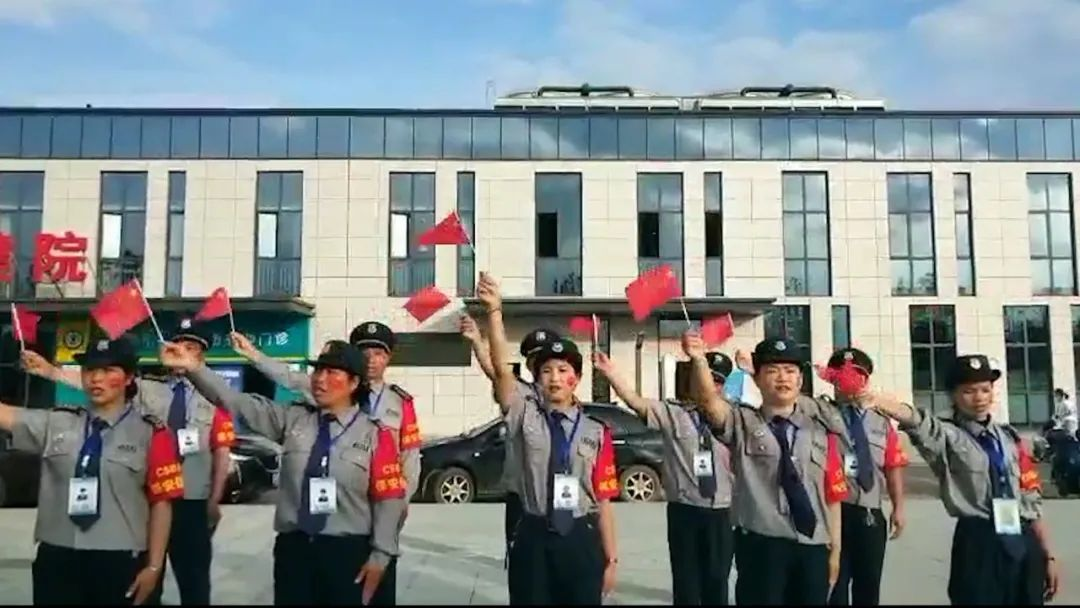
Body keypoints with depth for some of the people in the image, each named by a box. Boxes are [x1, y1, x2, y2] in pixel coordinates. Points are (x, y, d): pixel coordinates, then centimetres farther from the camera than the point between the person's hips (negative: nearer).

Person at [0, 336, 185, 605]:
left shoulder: (152, 434, -4)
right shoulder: (55, 423, 7)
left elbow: (162, 502, -5)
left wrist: (154, 566, -7)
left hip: (120, 562, -2)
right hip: (57, 558, 3)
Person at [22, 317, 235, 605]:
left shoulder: (214, 399, 0)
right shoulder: (148, 391, 4)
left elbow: (222, 452, -2)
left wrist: (215, 501, -4)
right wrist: (51, 371, -22)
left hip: (194, 503, -2)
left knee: (193, 577, 10)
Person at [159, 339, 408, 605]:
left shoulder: (375, 435, -4)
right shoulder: (293, 419, 5)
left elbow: (389, 498, -5)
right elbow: (237, 402, -1)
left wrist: (380, 556, -7)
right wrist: (194, 368, -13)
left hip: (348, 550, -2)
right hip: (293, 546, 3)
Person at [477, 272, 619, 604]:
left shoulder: (597, 433, 1)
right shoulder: (525, 416, 0)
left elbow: (603, 499, 1)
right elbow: (501, 368, -14)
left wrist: (610, 558, 2)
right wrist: (495, 310, -24)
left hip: (581, 541, 1)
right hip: (534, 540, 0)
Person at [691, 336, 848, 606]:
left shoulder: (820, 429, 7)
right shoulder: (742, 423, 0)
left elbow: (833, 494, 9)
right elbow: (710, 400, -21)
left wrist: (834, 547, 9)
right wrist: (699, 360, -39)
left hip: (813, 546, 3)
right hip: (761, 545, -3)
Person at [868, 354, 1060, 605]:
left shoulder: (1009, 437, 12)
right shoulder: (949, 436, -3)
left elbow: (1031, 497, 16)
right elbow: (922, 425, -27)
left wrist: (1047, 555, 15)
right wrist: (889, 405, -50)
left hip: (1024, 544, 5)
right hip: (979, 545, -5)